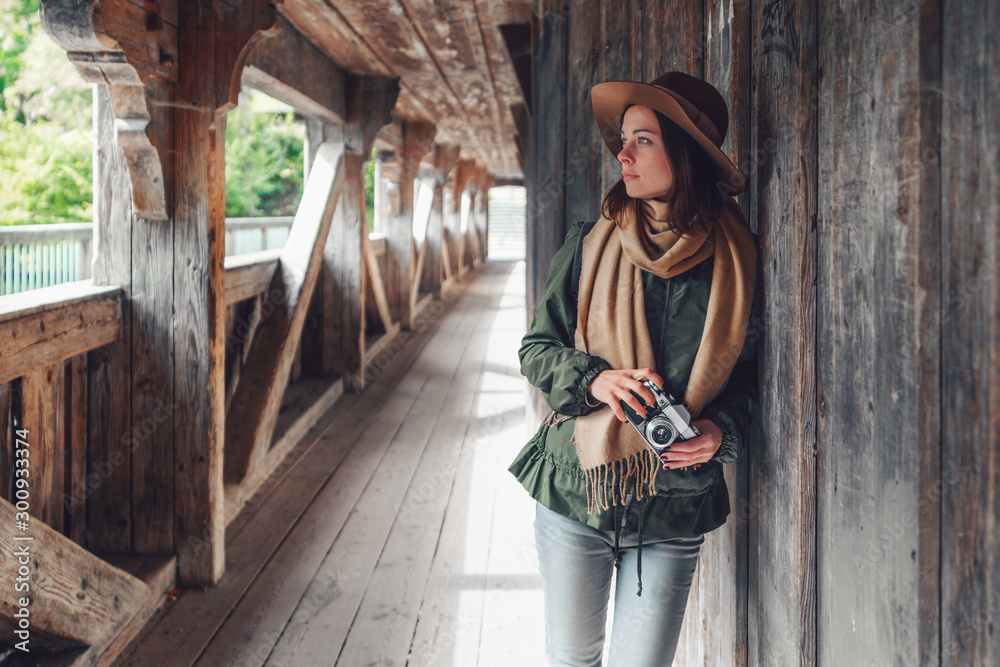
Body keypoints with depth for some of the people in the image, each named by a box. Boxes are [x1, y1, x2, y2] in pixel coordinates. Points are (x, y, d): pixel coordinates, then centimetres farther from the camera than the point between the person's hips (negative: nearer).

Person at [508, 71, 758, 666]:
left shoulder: (736, 255, -2)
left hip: (675, 506, -1)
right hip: (574, 487, 1)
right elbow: (536, 349, 4)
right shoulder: (591, 244, 0)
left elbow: (748, 371, 7)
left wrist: (721, 428, -13)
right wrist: (592, 379, -16)